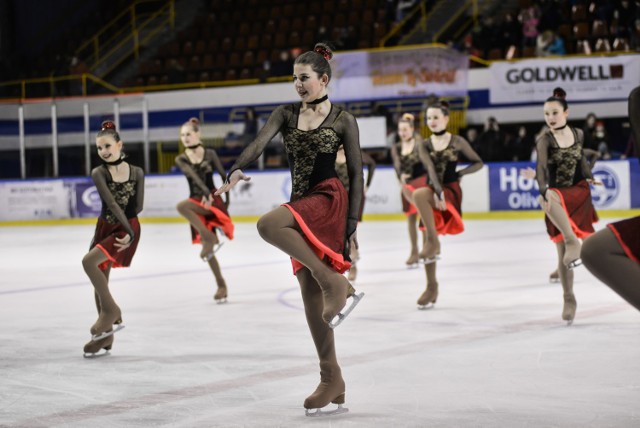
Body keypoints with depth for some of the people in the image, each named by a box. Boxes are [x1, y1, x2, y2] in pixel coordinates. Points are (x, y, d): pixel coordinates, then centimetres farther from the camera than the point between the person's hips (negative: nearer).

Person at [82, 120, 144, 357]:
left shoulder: (137, 173, -6)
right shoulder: (99, 173, -7)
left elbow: (137, 207, -1)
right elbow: (111, 203, -16)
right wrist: (129, 230, -21)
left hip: (126, 228, -4)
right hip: (105, 227, 4)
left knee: (89, 261, -26)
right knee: (100, 280, 6)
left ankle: (111, 311, -14)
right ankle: (105, 336, 17)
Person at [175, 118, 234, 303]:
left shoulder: (210, 154, 2)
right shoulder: (181, 159, 4)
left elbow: (223, 176, 4)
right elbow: (192, 175, -14)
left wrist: (227, 200, 0)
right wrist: (205, 192, -31)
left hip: (213, 201, -4)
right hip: (198, 203, 4)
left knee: (182, 206, -32)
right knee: (209, 249, 2)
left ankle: (210, 238, -27)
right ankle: (221, 285, 12)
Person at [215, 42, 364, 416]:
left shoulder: (343, 120, 0)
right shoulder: (286, 114, 9)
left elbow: (356, 174, -1)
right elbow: (261, 140, -10)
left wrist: (352, 225, -8)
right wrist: (238, 169, -31)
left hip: (329, 199, -6)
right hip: (301, 205, 6)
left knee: (268, 224, -33)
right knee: (311, 298, 2)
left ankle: (336, 284, -26)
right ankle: (333, 384, 7)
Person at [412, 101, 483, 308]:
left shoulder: (457, 142, 2)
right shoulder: (424, 146, 7)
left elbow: (478, 163, 8)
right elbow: (431, 170, -10)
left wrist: (460, 173, -8)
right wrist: (438, 192, -25)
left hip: (451, 191, -4)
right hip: (433, 192, 4)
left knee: (419, 195, -35)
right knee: (431, 244, 1)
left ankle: (434, 242, -26)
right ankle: (432, 287, 10)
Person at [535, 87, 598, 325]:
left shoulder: (578, 135, 2)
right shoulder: (545, 141, -10)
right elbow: (541, 167, -26)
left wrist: (591, 178, 6)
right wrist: (544, 189, -42)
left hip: (577, 192, 0)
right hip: (556, 196, 0)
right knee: (562, 251, -5)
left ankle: (573, 241, -31)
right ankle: (568, 299, 3)